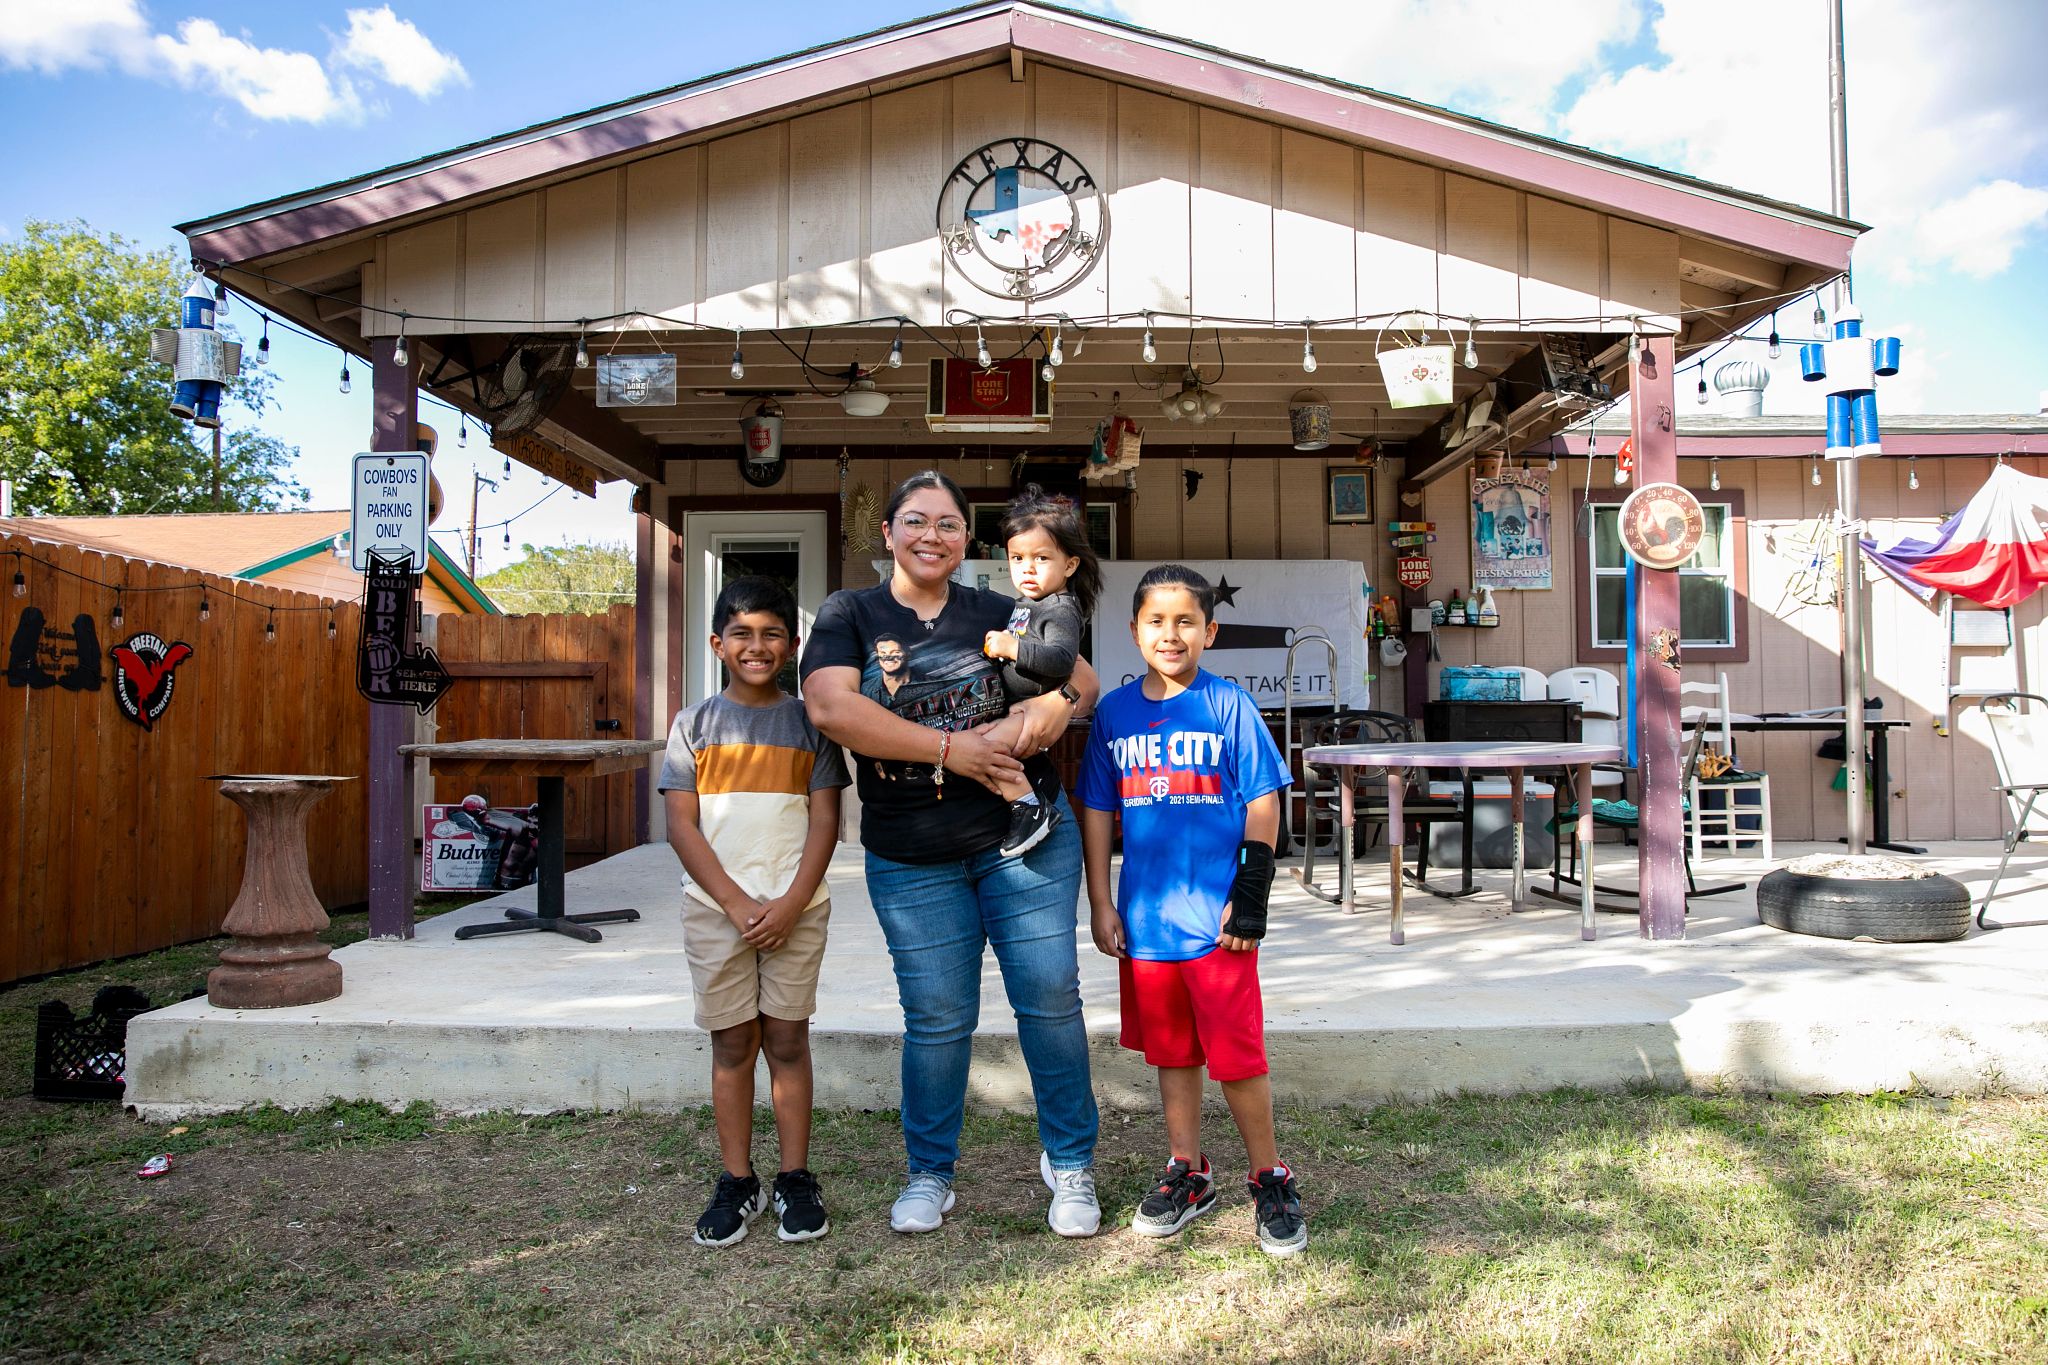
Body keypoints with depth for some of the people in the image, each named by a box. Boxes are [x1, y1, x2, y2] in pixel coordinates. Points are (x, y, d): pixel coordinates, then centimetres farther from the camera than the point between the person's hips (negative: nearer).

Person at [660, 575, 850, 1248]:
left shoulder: (808, 721, 4)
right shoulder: (695, 724, 4)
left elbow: (825, 821, 0)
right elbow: (682, 825, -2)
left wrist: (790, 903, -12)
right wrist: (736, 902, -11)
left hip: (795, 908, 0)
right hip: (715, 907, 0)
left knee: (787, 1039, 4)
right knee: (732, 1042, 6)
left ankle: (795, 1180, 14)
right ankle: (737, 1182, 16)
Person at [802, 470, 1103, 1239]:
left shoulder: (997, 615, 7)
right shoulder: (849, 615, 1)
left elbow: (1083, 677, 14)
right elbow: (830, 707, -16)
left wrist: (1060, 700, -12)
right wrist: (950, 748, -19)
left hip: (1021, 836, 1)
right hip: (910, 859, -1)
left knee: (1050, 995, 2)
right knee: (936, 1017, 5)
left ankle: (1069, 1161, 21)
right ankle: (929, 1174, 26)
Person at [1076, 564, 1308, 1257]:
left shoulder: (1229, 705, -4)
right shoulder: (1115, 711, 5)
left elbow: (1263, 806, -3)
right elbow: (1097, 810, 10)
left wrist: (1250, 898, -8)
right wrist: (1100, 903, 6)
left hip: (1216, 915, -3)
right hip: (1146, 916, 4)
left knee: (1236, 1055, 2)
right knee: (1170, 1050, 15)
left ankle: (1270, 1179, 21)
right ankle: (1187, 1174, 31)